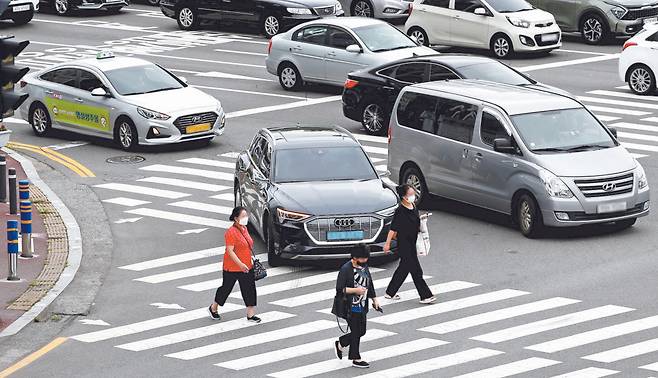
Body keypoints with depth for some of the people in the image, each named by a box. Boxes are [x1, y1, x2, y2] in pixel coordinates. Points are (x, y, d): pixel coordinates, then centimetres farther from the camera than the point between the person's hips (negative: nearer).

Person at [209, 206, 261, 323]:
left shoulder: (244, 228, 6)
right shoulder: (231, 232, -21)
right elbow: (230, 251, -25)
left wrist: (250, 261, 23)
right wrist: (240, 264, -31)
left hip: (247, 266, 7)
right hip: (232, 268, -7)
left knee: (249, 289, 3)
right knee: (226, 288, 9)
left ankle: (251, 314, 9)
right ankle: (213, 308, 30)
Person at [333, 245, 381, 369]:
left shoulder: (364, 267, 8)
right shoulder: (346, 269, -16)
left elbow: (370, 284, 20)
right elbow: (339, 289, -18)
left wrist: (374, 300, 16)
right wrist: (356, 290, -22)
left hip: (362, 306, 8)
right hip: (351, 307, -8)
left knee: (361, 331, 14)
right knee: (356, 333, 0)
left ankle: (340, 344, 34)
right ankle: (356, 359, 13)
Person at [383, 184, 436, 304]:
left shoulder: (414, 207, 7)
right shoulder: (400, 211, -18)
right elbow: (393, 228, -16)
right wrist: (387, 243, -15)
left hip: (412, 243, 9)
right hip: (404, 244, -9)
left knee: (404, 268, 16)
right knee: (416, 270, -6)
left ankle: (390, 293, 28)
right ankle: (425, 296, -2)